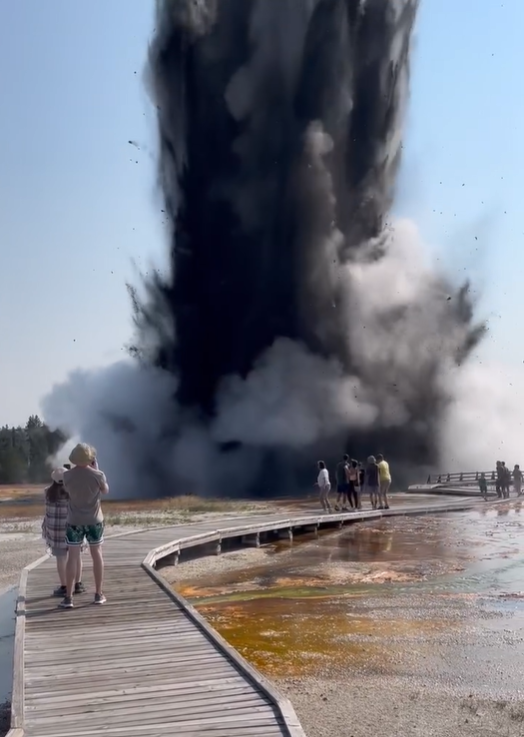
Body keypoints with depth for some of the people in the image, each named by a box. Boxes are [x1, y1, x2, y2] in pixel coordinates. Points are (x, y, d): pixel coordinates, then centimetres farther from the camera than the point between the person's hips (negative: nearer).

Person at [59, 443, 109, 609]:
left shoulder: (67, 475, -11)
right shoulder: (97, 475, -14)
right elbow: (105, 490, 6)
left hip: (74, 521, 0)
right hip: (94, 520, 0)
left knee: (73, 557, 5)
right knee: (97, 555, 13)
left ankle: (68, 597, 4)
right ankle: (99, 594, 17)